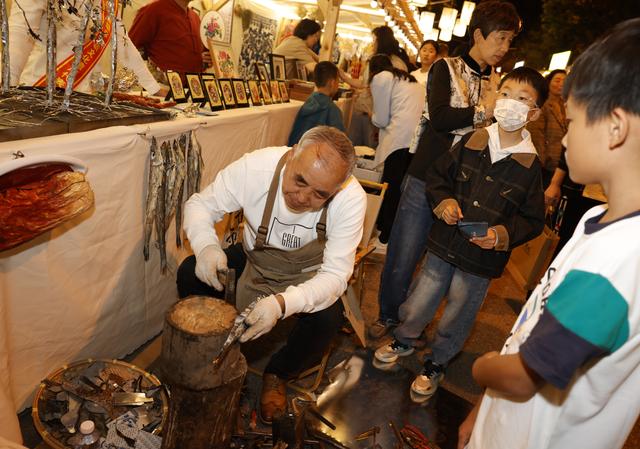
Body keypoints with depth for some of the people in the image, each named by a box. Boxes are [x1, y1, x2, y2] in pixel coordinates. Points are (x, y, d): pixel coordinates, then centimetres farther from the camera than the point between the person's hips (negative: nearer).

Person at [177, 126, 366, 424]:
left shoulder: (351, 199, -31)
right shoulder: (256, 167, -29)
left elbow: (335, 274, -29)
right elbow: (201, 203, -15)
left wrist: (283, 303, -48)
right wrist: (206, 246, -37)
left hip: (307, 275, -1)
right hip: (254, 259, 2)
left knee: (328, 318, -28)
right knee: (190, 275, -18)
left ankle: (277, 375, 6)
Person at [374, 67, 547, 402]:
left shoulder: (531, 167, -8)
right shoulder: (471, 142, -3)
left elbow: (532, 221, -2)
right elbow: (438, 174, 9)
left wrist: (502, 234, -19)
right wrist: (443, 201, -9)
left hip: (481, 260, -1)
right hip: (443, 244, 2)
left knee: (456, 318, 15)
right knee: (418, 303, 14)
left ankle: (435, 364, 40)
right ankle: (404, 340, 45)